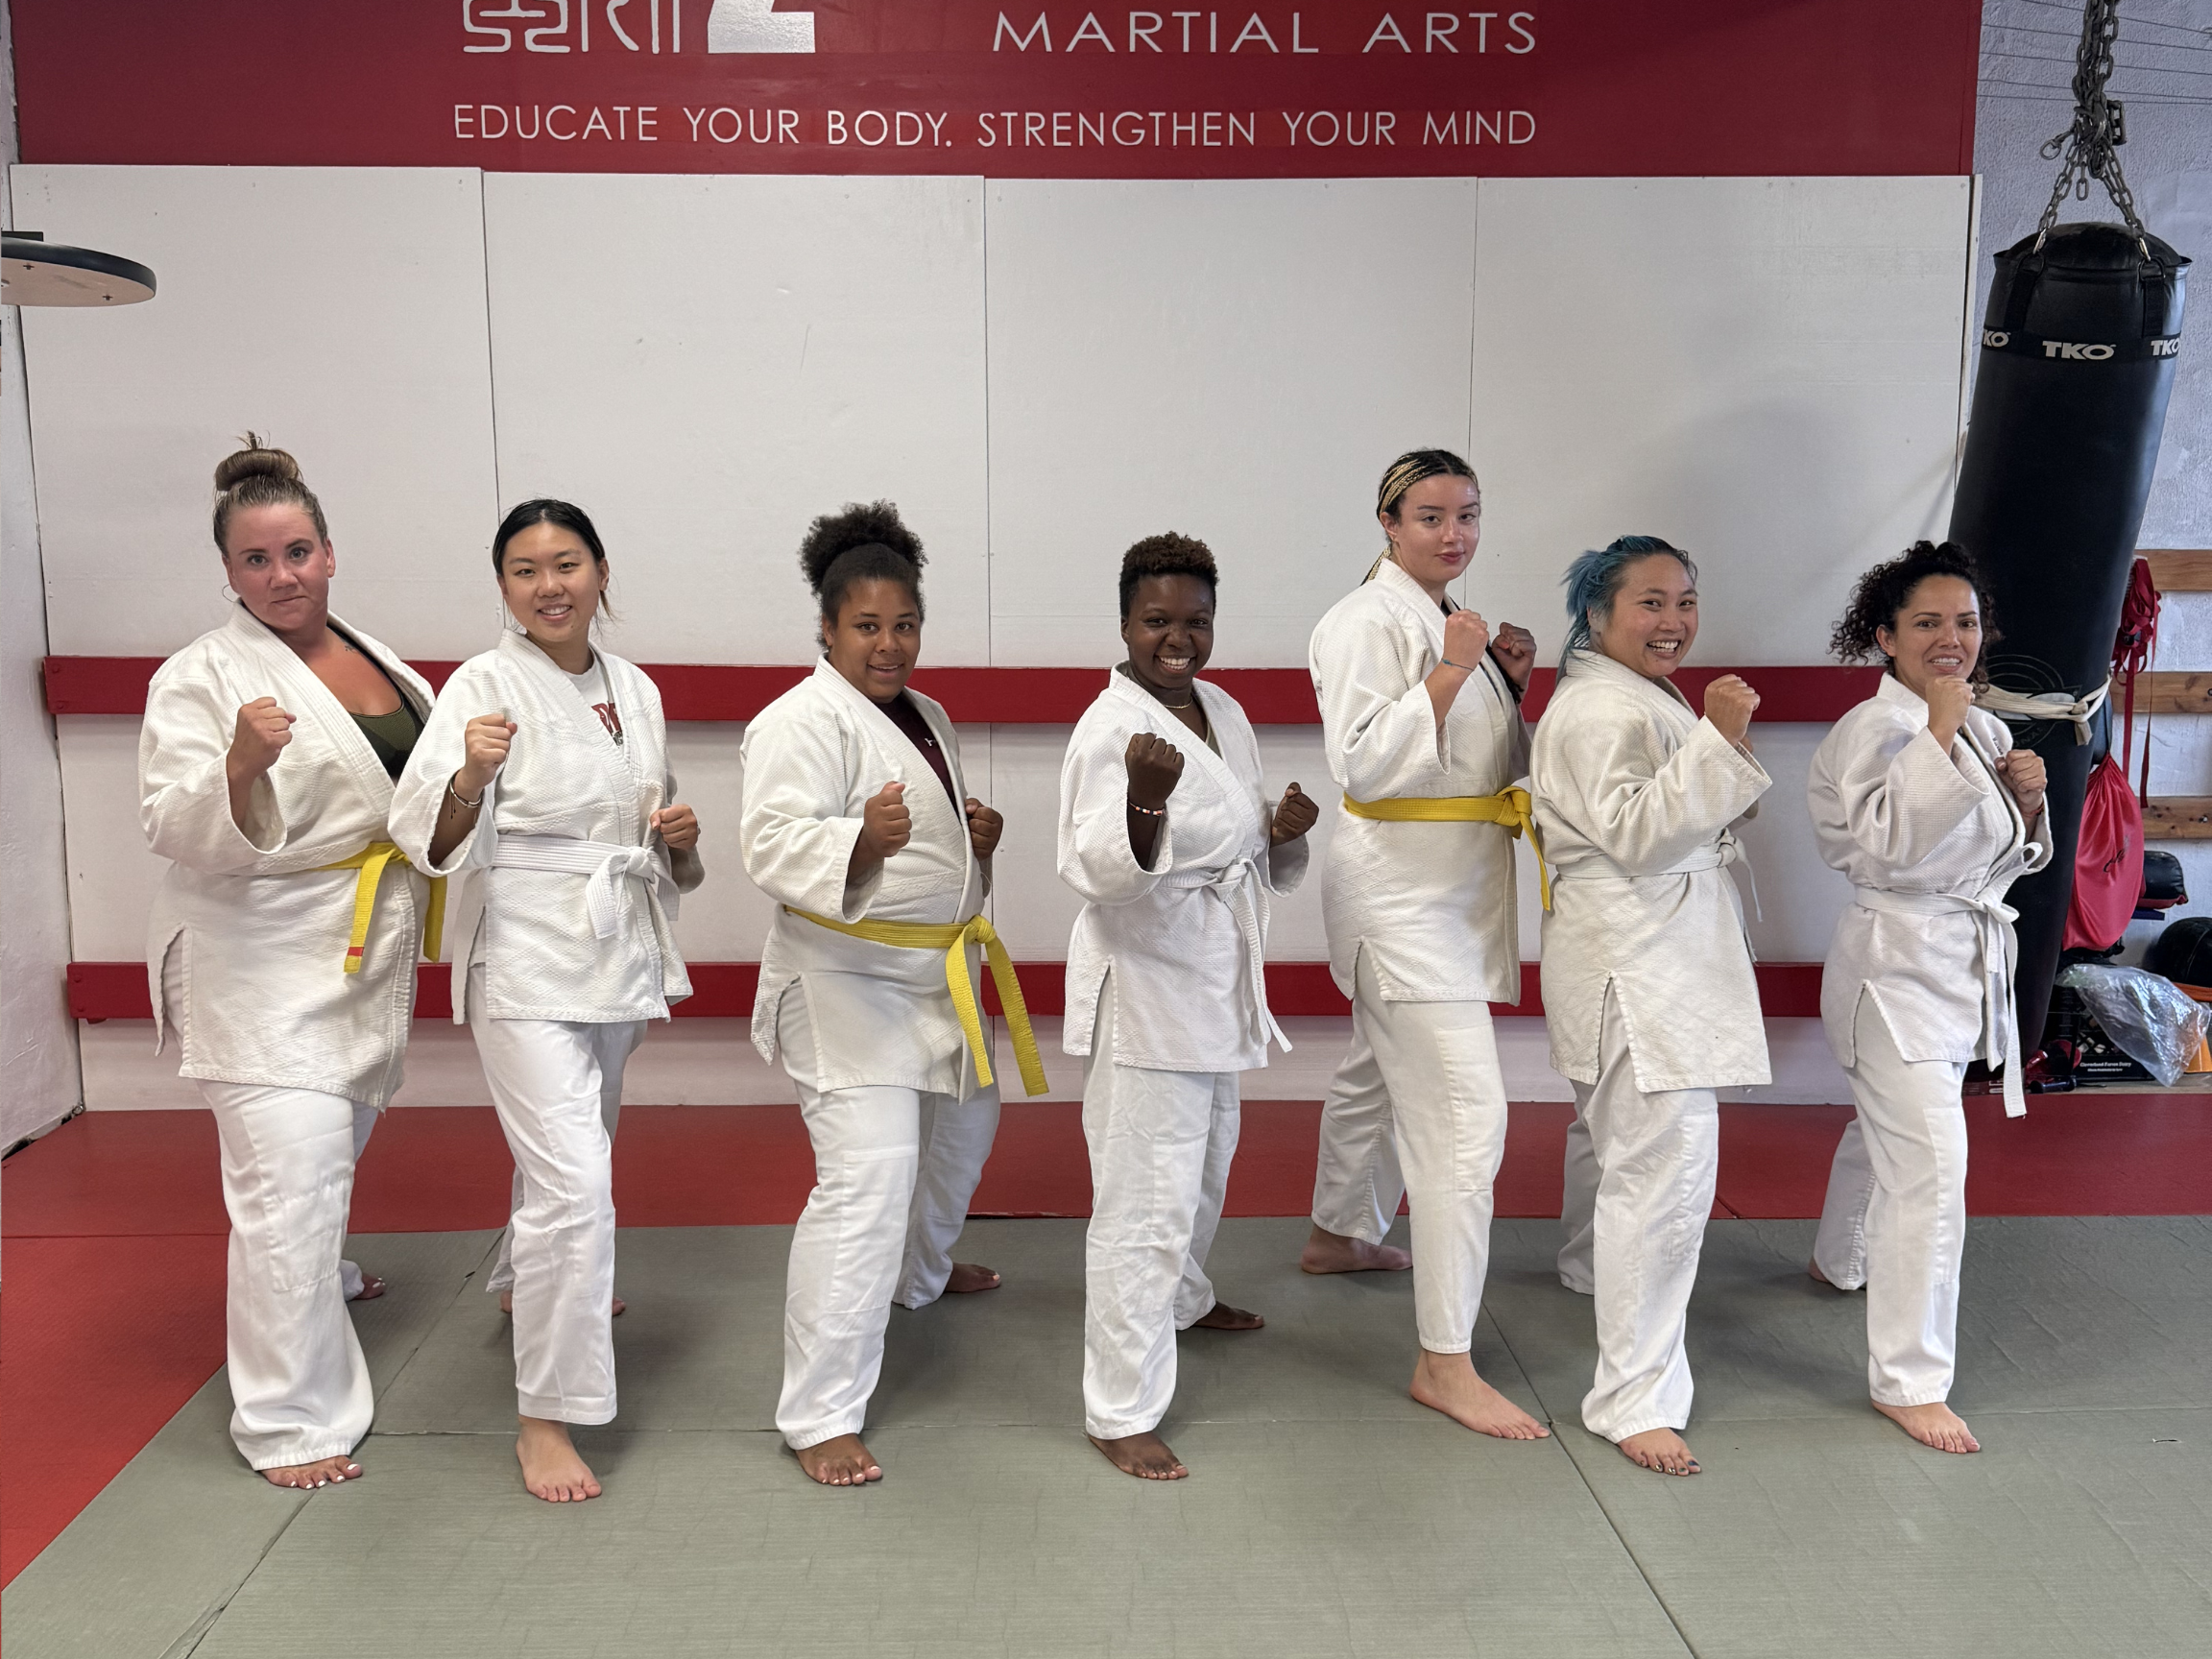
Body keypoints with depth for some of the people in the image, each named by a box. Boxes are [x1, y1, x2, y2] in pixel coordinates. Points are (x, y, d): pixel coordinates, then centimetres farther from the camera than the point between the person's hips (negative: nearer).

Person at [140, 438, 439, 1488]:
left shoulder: (375, 661, 9)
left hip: (368, 952, 7)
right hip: (263, 963, -7)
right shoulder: (201, 678, -12)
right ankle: (289, 1420, 0)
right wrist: (240, 764, -38)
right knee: (289, 1180, -11)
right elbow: (178, 830, -19)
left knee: (335, 1142, 26)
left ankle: (321, 1277, 54)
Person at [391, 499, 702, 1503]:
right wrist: (471, 777, -38)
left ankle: (535, 1292, 51)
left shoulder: (635, 690, 9)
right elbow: (435, 841, -19)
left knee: (570, 1158, 23)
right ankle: (544, 1417, -1)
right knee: (573, 1184, -14)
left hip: (622, 956, 7)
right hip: (531, 959, -6)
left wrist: (678, 837, -3)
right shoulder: (486, 685, -9)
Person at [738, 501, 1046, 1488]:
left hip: (936, 974, 10)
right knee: (866, 1182, -16)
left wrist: (975, 836, 2)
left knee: (961, 1128, 28)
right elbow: (774, 848, -28)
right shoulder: (803, 722, -17)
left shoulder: (925, 717, 12)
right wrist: (861, 842, -46)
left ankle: (919, 1274, 56)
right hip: (849, 984, -10)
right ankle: (819, 1416, -9)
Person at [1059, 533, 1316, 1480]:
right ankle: (1122, 1412, 3)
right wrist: (1145, 797, -45)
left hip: (1216, 978, 9)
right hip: (1143, 985, -9)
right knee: (1146, 1203, -8)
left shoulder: (1225, 713, 8)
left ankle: (1183, 1298, 54)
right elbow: (1097, 870, -27)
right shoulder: (1111, 727, -18)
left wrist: (1280, 833, -3)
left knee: (1206, 1161, 28)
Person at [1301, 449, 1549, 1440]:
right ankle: (1445, 1362, -7)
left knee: (1381, 1071, 26)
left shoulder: (1453, 621, 13)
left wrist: (1512, 683, 2)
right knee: (1464, 1116, -13)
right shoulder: (1367, 623, -15)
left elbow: (1499, 764, 18)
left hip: (1456, 891, 10)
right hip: (1401, 891, -10)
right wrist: (1449, 671, -24)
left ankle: (1340, 1235, 48)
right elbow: (1365, 764, -25)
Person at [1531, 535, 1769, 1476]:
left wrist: (1721, 756, 11)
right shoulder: (1599, 710, -19)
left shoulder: (1640, 697, 15)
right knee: (1664, 1168, -13)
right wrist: (1719, 742, -33)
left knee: (1613, 1129, 31)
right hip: (1635, 966, -11)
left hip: (1666, 952, 11)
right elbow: (1636, 834, -28)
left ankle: (1588, 1267, 56)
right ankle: (1634, 1397, -8)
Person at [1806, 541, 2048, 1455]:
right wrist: (1939, 733, -26)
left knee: (1887, 1129, 28)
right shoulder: (1871, 729, -16)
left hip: (1968, 959, 9)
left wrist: (2028, 802, -5)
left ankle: (1838, 1262, 54)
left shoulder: (1985, 731, 9)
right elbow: (1890, 843, -29)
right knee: (1929, 1167, -13)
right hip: (1897, 960, -8)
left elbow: (2010, 857, 15)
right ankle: (1909, 1379, -2)